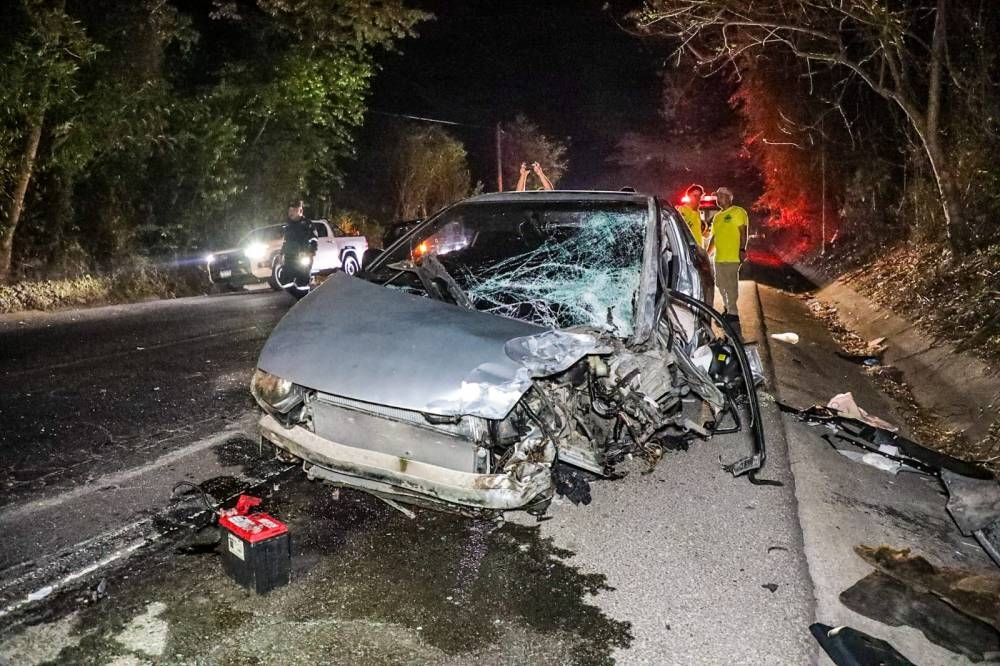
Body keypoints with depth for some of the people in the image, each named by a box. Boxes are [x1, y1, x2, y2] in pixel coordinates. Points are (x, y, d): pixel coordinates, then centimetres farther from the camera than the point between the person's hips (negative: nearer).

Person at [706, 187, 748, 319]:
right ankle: (728, 308, 27)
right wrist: (707, 253, 22)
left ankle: (733, 313, -3)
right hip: (719, 257, 8)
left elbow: (743, 232, -11)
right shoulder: (717, 216, 20)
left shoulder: (738, 212, -3)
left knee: (731, 285, -7)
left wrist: (742, 249, -20)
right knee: (721, 284, 14)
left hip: (732, 257, -8)